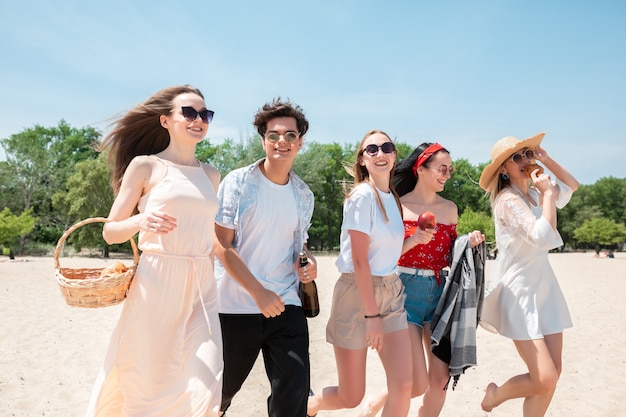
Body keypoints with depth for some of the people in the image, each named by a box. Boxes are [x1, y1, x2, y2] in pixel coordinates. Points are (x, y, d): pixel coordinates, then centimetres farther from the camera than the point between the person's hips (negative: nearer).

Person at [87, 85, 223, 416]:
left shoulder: (210, 175, 12)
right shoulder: (145, 165, -1)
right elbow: (111, 232, -1)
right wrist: (140, 221, -22)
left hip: (202, 289, 4)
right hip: (157, 285, -3)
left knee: (206, 388, -3)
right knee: (146, 386, 7)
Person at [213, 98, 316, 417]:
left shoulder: (304, 195, 5)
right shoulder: (238, 182, -9)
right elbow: (220, 245, -12)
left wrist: (308, 261, -6)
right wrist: (260, 293, -17)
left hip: (285, 306, 3)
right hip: (235, 306, -2)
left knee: (295, 390, -1)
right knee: (221, 391, 16)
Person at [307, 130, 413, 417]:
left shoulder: (393, 198, 10)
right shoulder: (363, 195, -14)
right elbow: (359, 260, -17)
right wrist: (372, 315, -17)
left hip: (391, 292, 7)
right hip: (357, 293, -7)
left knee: (403, 386, -4)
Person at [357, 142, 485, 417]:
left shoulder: (450, 208, 9)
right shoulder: (398, 206, -6)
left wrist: (469, 242, -1)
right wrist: (413, 240, -22)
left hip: (439, 294, 5)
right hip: (405, 292, -5)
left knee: (441, 378, 4)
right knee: (417, 384, -6)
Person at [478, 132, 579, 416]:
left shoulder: (532, 192, 8)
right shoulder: (508, 199, -17)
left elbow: (572, 185, 24)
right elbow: (544, 238, -27)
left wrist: (545, 159, 10)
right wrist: (548, 194, -18)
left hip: (544, 288, 8)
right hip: (520, 293, -8)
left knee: (553, 374, 8)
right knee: (544, 379, -9)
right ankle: (495, 394, 21)